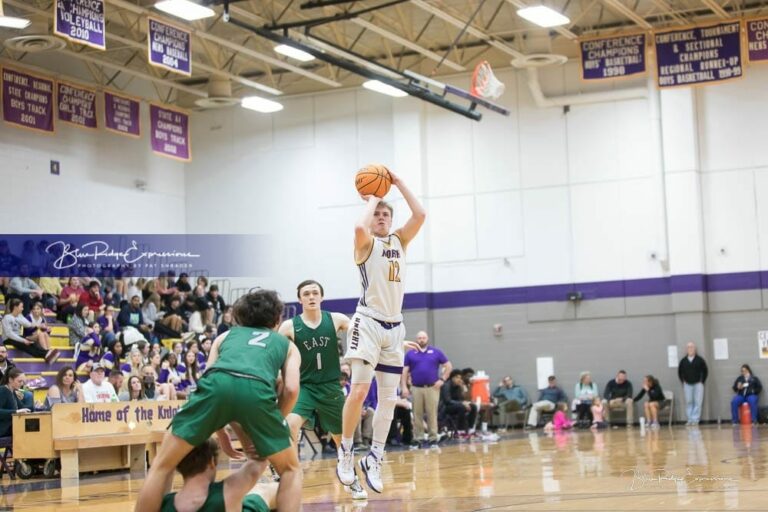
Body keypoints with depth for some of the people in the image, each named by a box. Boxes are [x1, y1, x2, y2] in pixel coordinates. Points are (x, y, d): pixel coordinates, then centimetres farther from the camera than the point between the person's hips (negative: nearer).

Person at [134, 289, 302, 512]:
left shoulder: (226, 336, 40)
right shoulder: (287, 344, 35)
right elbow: (291, 389, 17)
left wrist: (223, 435, 33)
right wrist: (267, 431, 27)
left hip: (218, 384, 1)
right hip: (257, 389, -1)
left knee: (163, 465, 16)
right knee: (291, 470, 21)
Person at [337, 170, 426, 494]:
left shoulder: (400, 241, 14)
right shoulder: (366, 243, -1)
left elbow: (420, 215, 0)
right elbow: (360, 227, -25)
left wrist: (398, 182, 2)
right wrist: (372, 199, -8)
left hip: (394, 326, 6)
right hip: (369, 322, -6)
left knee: (388, 398, 5)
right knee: (359, 389, -16)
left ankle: (374, 459, 11)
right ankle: (346, 455, -4)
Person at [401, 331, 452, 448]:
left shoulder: (436, 352, 9)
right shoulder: (410, 354, 10)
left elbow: (448, 366, 11)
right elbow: (404, 371, 7)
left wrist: (442, 379, 1)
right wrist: (404, 387, -3)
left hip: (432, 388, -1)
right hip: (416, 388, 1)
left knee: (432, 414, -3)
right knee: (417, 415, 1)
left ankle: (433, 438, 0)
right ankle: (419, 438, 6)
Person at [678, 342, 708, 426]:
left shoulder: (700, 360, -2)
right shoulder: (683, 361, 4)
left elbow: (705, 371, 3)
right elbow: (680, 372, 14)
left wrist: (702, 381, -1)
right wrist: (683, 382, 7)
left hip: (698, 384, -2)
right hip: (687, 384, 2)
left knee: (697, 402, -5)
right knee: (688, 402, 2)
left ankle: (695, 419, -3)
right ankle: (690, 419, 7)